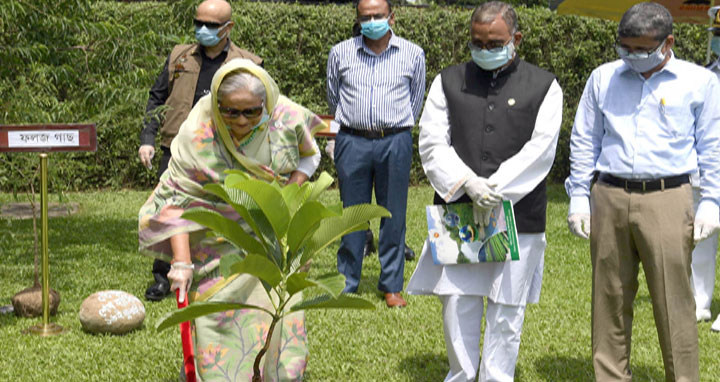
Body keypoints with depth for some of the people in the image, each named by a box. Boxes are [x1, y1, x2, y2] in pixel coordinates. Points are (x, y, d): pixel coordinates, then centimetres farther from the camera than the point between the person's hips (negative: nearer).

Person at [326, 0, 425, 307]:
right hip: (352, 142, 0)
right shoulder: (340, 53, 5)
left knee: (393, 216, 4)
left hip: (395, 142, 0)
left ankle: (392, 285, 15)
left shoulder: (412, 55, 4)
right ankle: (346, 285, 15)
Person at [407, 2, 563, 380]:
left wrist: (494, 189, -14)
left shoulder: (543, 86, 5)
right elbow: (432, 143, 1)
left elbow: (540, 149, -5)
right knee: (457, 300, 6)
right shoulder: (449, 81, 9)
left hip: (517, 216, -1)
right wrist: (468, 183, -15)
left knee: (507, 308, 6)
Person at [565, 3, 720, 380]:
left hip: (667, 201, -3)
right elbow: (584, 142, 14)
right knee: (609, 299, 8)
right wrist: (579, 199, 9)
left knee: (673, 303, -3)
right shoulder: (602, 78, 9)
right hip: (609, 200, 3)